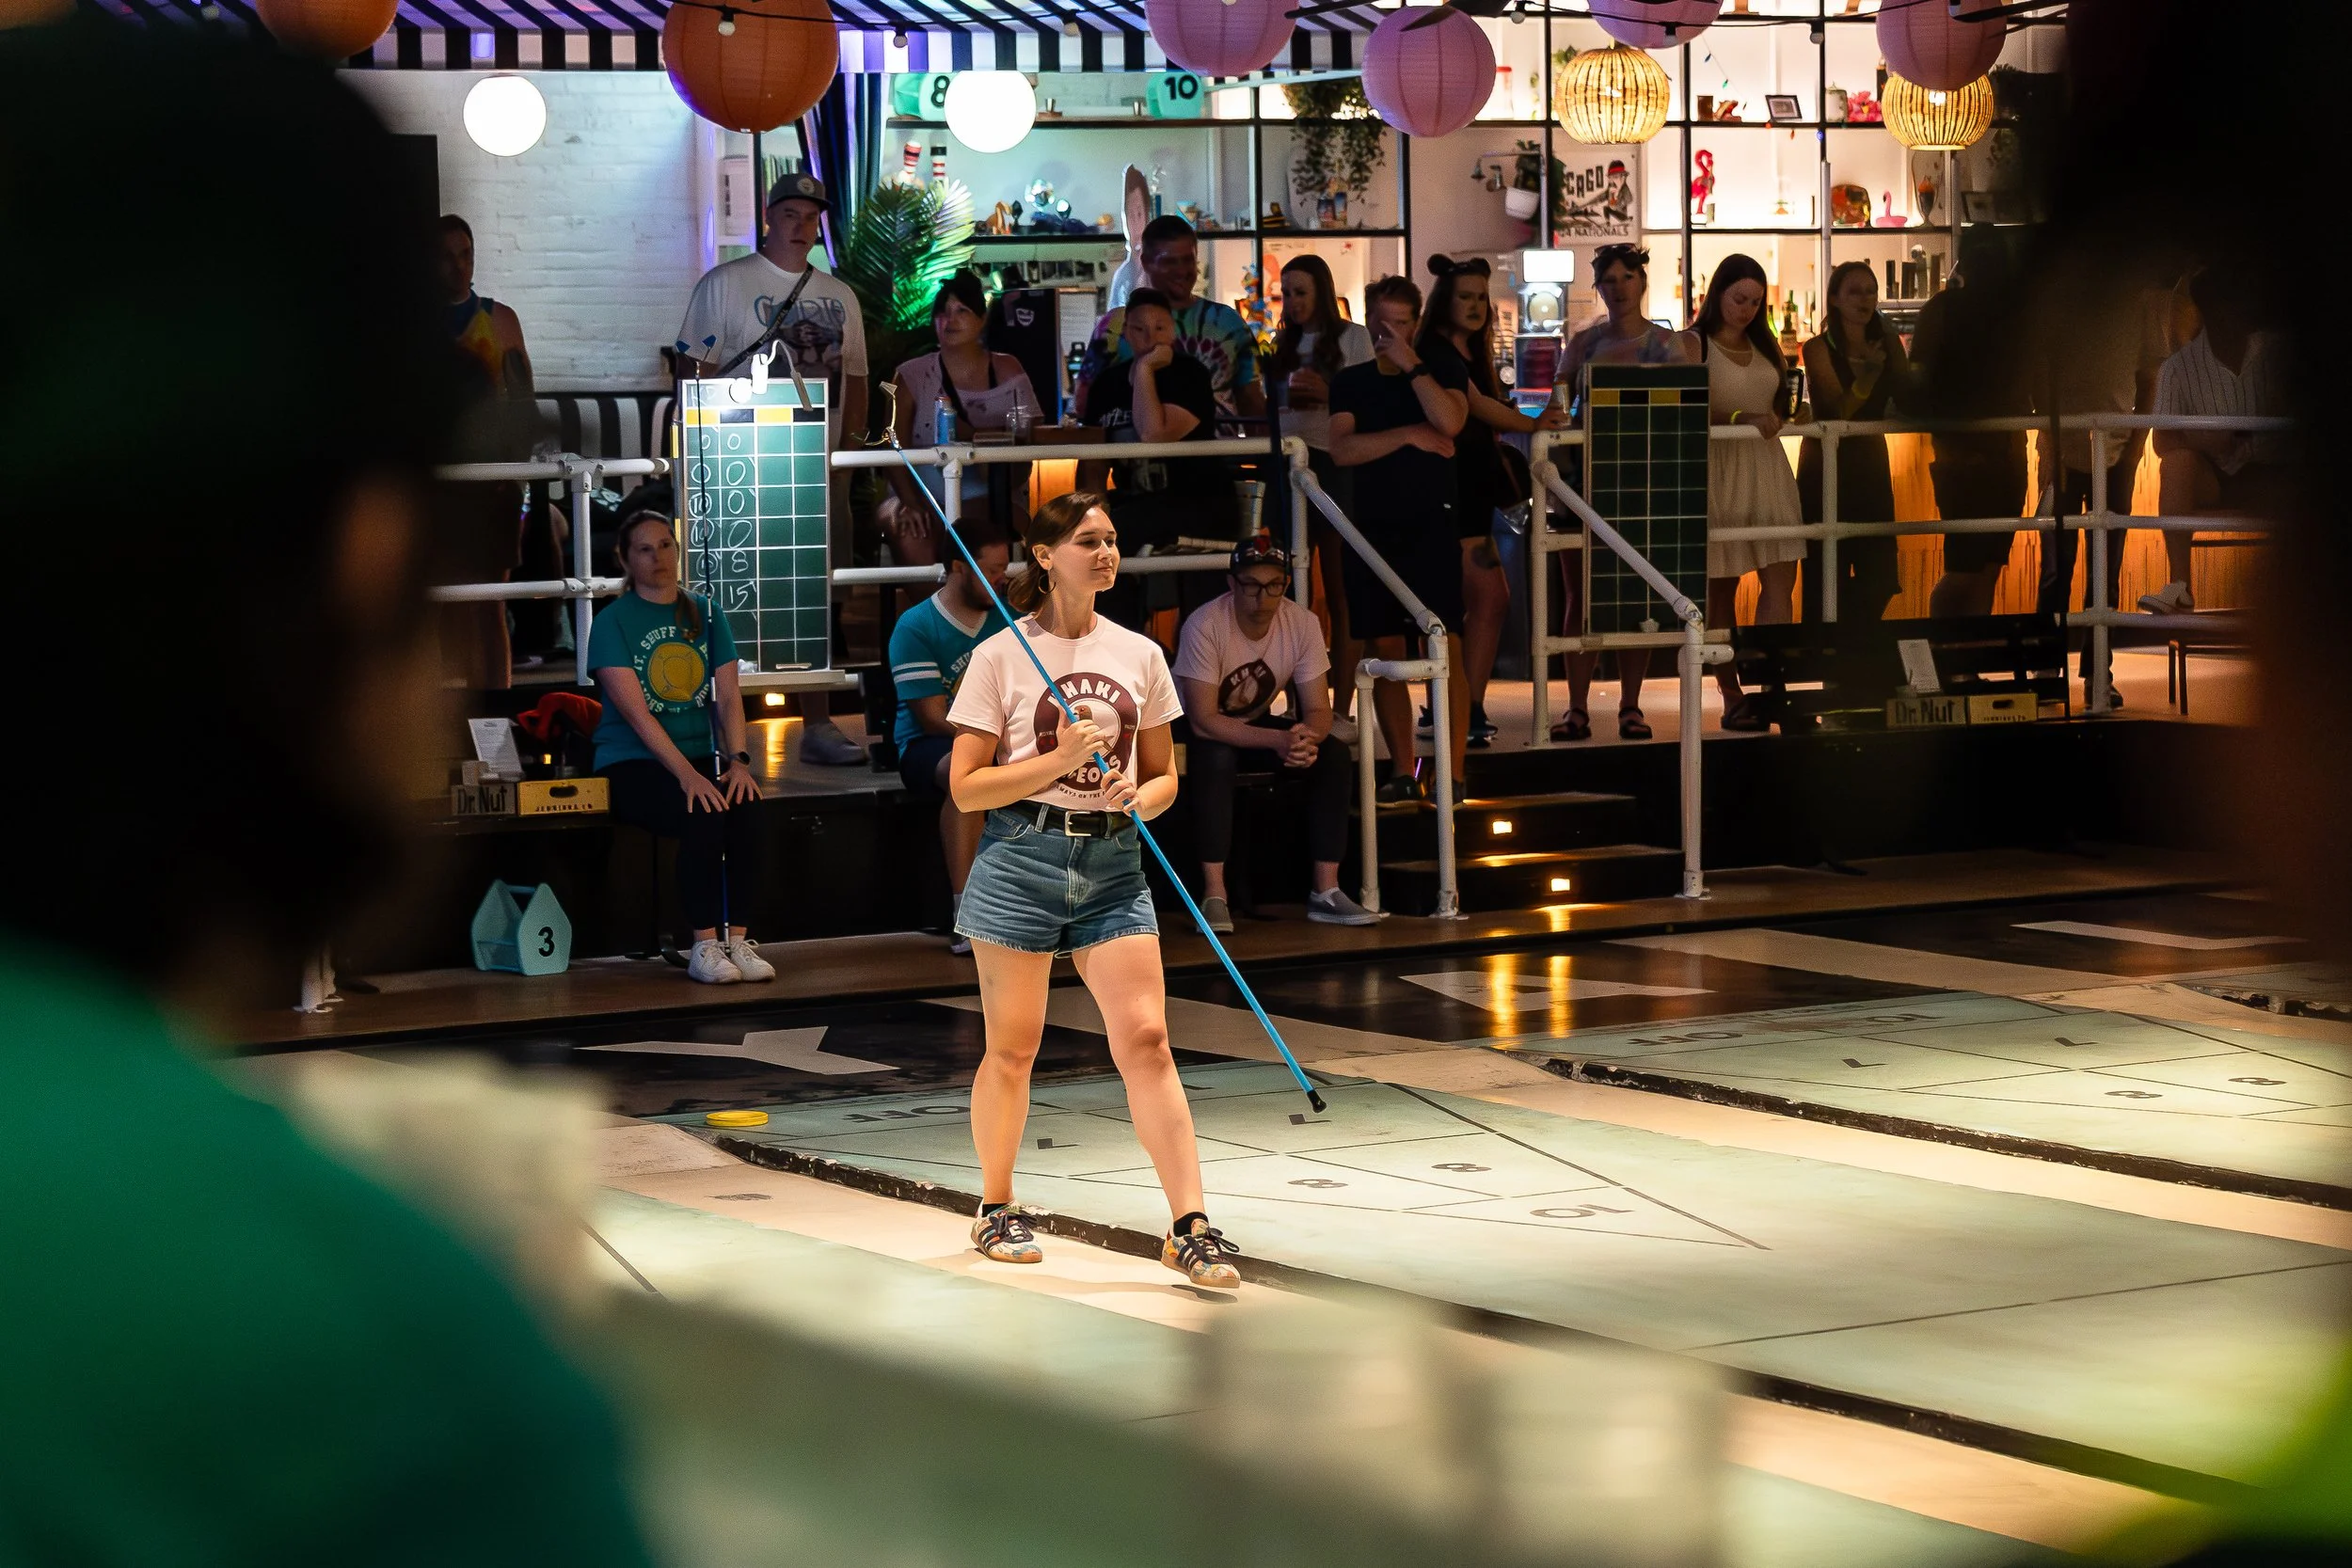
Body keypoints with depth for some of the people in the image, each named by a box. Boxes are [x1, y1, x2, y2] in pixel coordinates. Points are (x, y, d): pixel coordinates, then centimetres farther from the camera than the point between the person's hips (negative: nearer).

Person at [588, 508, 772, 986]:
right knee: (703, 817, -32)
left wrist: (738, 760, -13)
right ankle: (705, 947, -24)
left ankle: (739, 940, -24)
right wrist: (686, 774, -24)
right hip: (633, 764, -4)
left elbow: (728, 696, 5)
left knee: (745, 806, -27)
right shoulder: (613, 622, -3)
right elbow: (635, 712, -13)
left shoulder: (704, 615, 12)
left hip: (701, 757, 4)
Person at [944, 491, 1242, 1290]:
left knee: (1145, 1038, -7)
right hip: (1021, 860, -3)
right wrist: (1061, 761, -15)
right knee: (1012, 1046, 5)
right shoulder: (1001, 656, -2)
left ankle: (1190, 1228, -8)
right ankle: (996, 1210, 24)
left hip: (1113, 865, 3)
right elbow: (966, 787, -4)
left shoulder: (1140, 655, 9)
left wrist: (1140, 797, -7)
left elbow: (1164, 775, 16)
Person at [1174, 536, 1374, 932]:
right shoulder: (1204, 627, -29)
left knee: (1333, 754, -19)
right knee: (1216, 757, -37)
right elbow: (1203, 720, -32)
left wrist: (1307, 737, -39)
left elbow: (1318, 711, -13)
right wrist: (1278, 741, -42)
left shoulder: (1302, 623, -16)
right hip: (1199, 733, -5)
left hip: (1257, 725, 5)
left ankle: (1325, 893, -16)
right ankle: (1214, 896, -34)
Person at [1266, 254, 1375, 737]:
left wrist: (1329, 395, -15)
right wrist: (1284, 401, -1)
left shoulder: (1353, 339, 2)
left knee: (1341, 596, -4)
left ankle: (1341, 711, -4)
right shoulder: (1283, 344, 16)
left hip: (1338, 466, -5)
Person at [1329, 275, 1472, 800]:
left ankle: (1453, 773, -9)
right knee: (1384, 653, 3)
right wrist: (1410, 435, -9)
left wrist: (1411, 364, -12)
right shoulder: (1351, 382, 12)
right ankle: (1402, 772, 10)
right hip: (1375, 529, 3)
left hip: (1432, 526, -3)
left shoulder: (1443, 373, 7)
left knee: (1445, 651, -9)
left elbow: (1449, 422, -14)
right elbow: (1342, 450, -3)